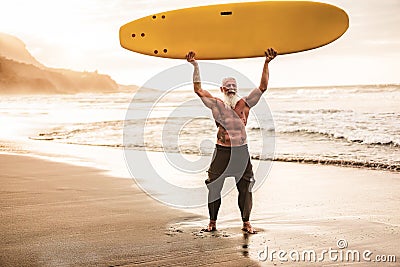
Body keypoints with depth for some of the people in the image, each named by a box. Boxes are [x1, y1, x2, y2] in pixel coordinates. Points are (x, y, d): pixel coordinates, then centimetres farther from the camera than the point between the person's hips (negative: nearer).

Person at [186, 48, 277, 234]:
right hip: (222, 151, 0)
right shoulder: (216, 104, 3)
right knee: (214, 186, 3)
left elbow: (263, 87, 2)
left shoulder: (245, 104, 4)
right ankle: (212, 222, 16)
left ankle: (246, 223, 15)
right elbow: (198, 90, 2)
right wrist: (195, 67, -5)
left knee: (245, 187, 4)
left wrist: (266, 64, -6)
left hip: (241, 151, 1)